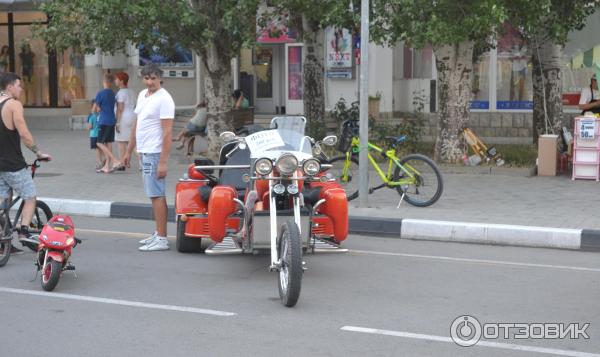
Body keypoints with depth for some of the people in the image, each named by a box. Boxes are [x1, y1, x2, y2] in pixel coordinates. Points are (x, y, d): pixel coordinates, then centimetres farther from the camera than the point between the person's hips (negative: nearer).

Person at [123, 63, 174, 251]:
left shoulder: (164, 99, -14)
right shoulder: (142, 95, 14)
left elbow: (167, 132, -18)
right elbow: (136, 124, 22)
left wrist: (163, 162, -23)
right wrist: (129, 151, 23)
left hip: (155, 153, -9)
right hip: (144, 152, 9)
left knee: (156, 195, -9)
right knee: (156, 195, 14)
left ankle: (161, 239, -8)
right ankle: (158, 234, 22)